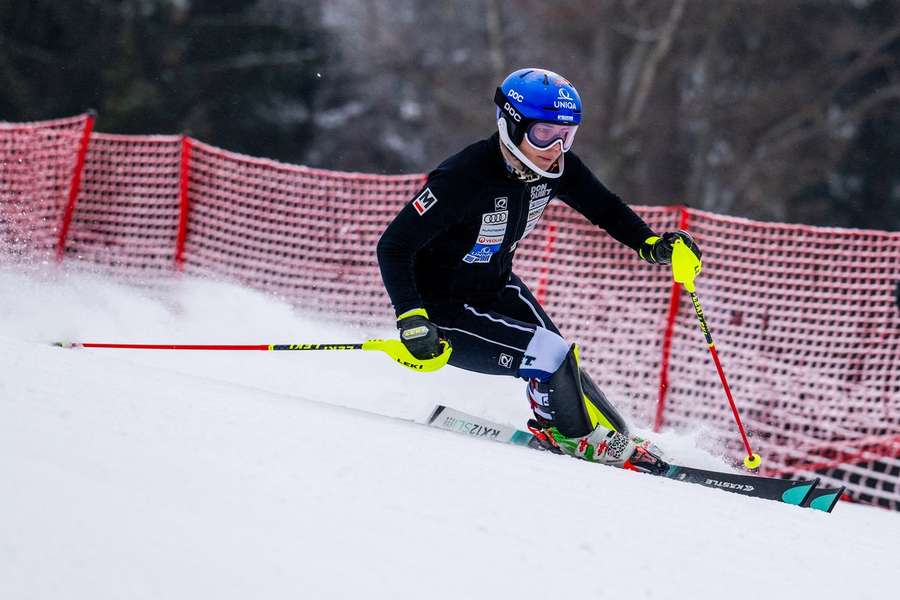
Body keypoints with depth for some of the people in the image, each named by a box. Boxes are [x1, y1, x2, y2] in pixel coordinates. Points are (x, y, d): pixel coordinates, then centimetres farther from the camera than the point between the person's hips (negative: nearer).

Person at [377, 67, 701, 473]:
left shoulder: (557, 168, -12)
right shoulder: (466, 177, -32)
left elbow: (604, 208, 6)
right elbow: (393, 246, -28)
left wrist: (651, 244, -12)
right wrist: (411, 321, -38)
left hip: (497, 288, 7)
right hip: (443, 309, -7)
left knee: (560, 367, -3)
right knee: (549, 355, -18)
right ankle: (572, 440, 5)